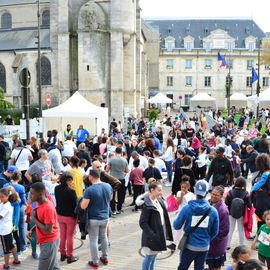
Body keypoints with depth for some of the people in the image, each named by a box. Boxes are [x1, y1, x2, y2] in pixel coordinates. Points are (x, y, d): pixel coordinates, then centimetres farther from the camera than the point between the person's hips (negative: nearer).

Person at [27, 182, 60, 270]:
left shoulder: (48, 208, -27)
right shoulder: (39, 204, 2)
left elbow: (48, 230, -26)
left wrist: (34, 219, -19)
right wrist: (31, 230, -2)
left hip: (49, 242, -9)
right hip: (45, 241, 9)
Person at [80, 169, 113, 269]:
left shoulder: (89, 190, -22)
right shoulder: (108, 186, -5)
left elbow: (83, 207, -22)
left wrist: (82, 200, -3)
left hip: (93, 219, -5)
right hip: (105, 217, 5)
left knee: (93, 240, 8)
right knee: (103, 237, 21)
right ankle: (105, 258, 33)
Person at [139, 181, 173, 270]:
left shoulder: (159, 201, 5)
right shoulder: (147, 205, -21)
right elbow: (142, 223, -22)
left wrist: (167, 233, 12)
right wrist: (152, 236, -24)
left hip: (159, 235, 8)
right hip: (151, 237, -8)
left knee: (154, 256, 20)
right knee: (149, 257, 4)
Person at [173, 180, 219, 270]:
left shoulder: (186, 209, -16)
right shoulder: (213, 211, -9)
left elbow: (176, 226, -6)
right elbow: (215, 232, 2)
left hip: (189, 246, -2)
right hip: (204, 247, 2)